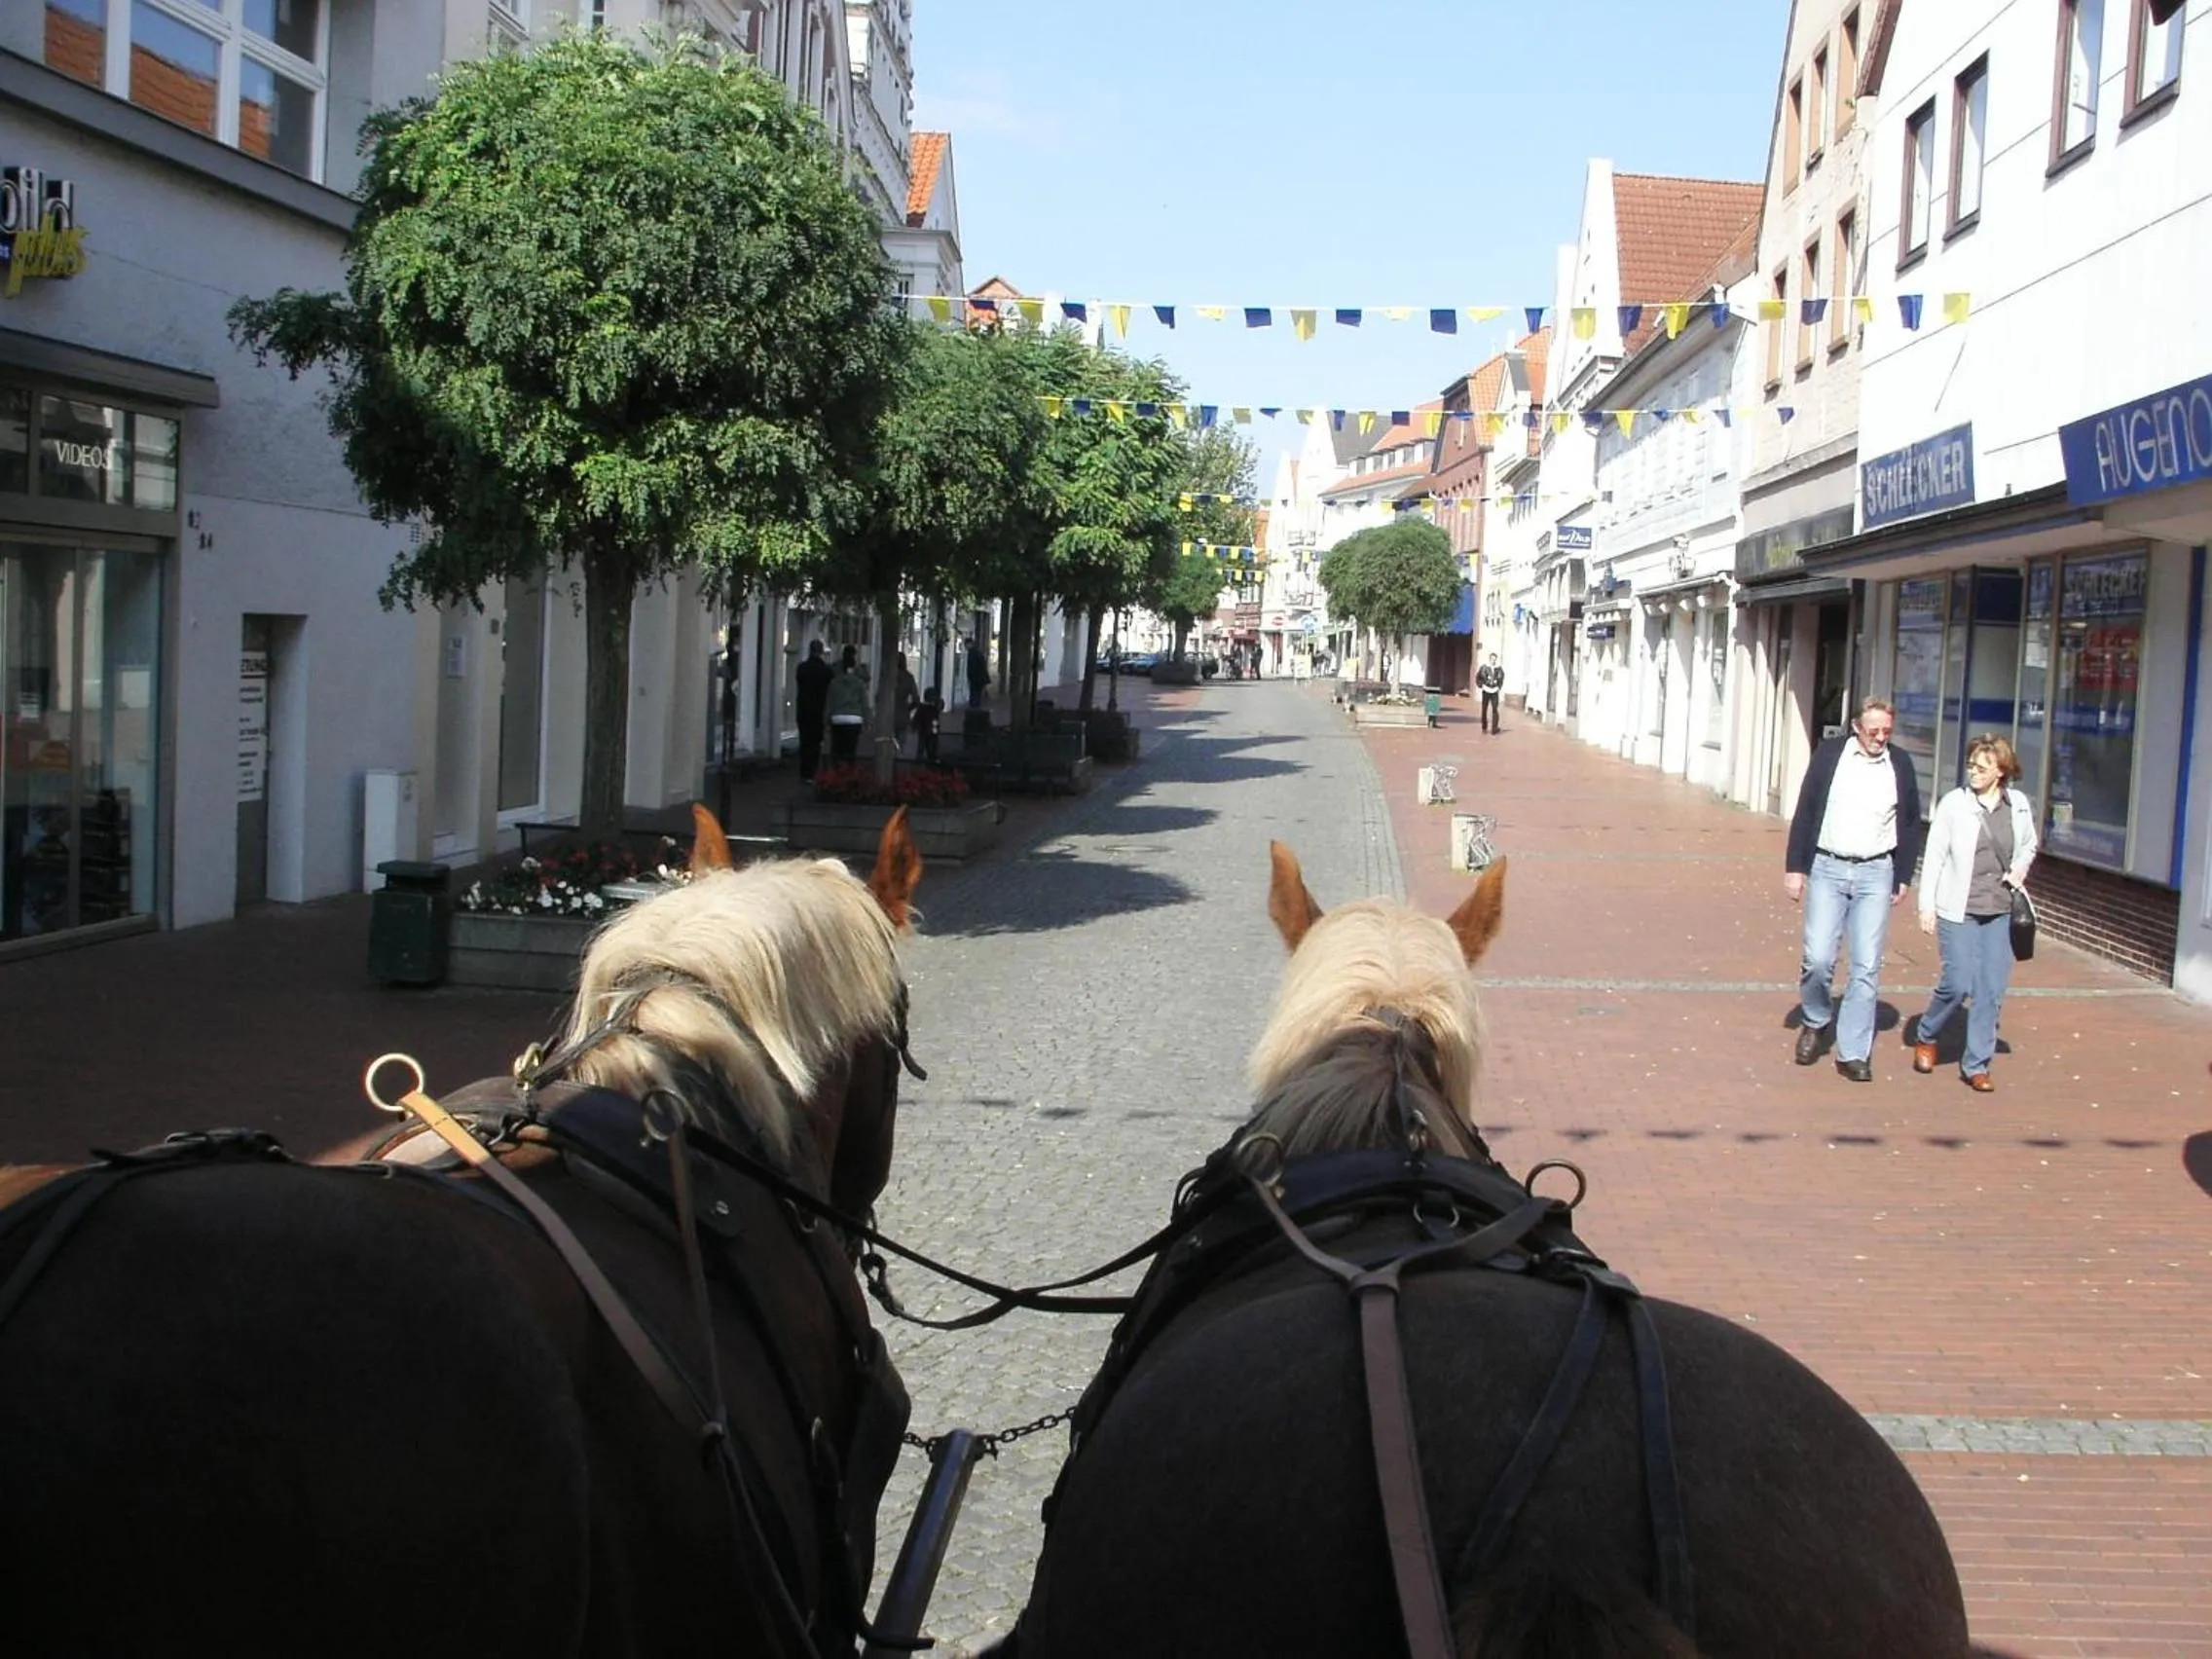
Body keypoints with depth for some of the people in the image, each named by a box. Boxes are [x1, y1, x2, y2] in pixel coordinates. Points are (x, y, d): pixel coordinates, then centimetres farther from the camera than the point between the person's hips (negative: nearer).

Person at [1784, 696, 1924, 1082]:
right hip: (1827, 869, -1)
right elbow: (1804, 813, 2)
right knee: (1818, 958, -7)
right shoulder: (1830, 754, 0)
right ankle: (1816, 1020, 22)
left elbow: (1911, 825, 12)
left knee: (1867, 967, -1)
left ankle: (1853, 1053, 5)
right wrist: (1795, 867, -2)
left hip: (1875, 874, 1)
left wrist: (1903, 877, 7)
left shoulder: (1900, 764, 5)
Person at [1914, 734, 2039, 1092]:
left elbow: (2028, 846, 21)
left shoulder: (2019, 805, 4)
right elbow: (1935, 856, -2)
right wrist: (1927, 906, -5)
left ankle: (1977, 1065, 13)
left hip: (2000, 911, 3)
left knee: (1992, 990, 3)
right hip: (1958, 909, -3)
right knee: (1958, 983, -7)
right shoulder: (1954, 803, -5)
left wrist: (2020, 868, 0)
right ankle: (1926, 1037, 22)